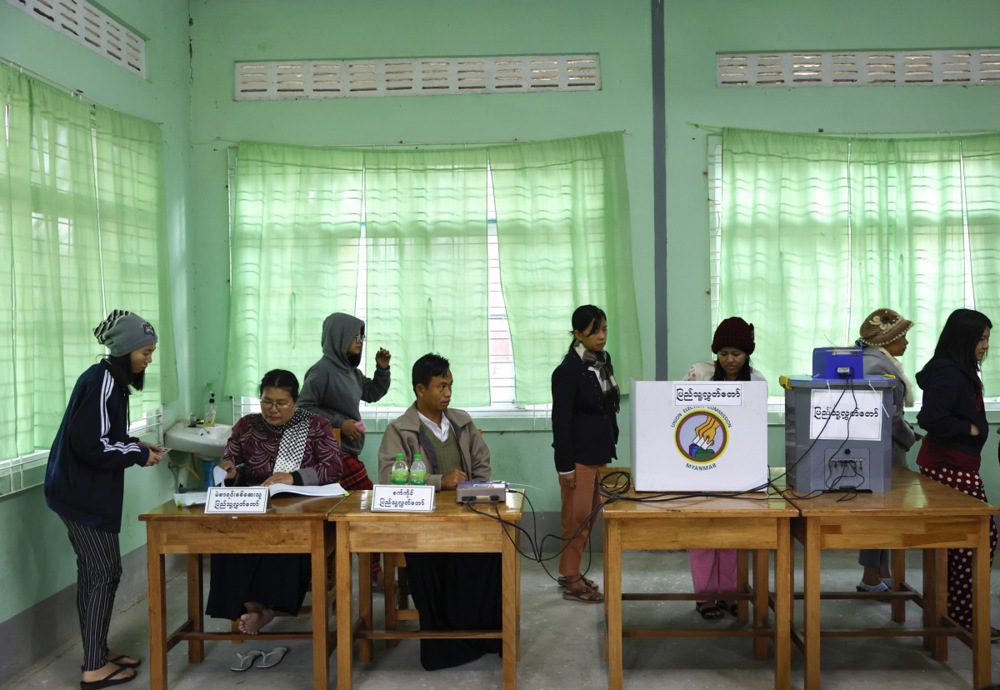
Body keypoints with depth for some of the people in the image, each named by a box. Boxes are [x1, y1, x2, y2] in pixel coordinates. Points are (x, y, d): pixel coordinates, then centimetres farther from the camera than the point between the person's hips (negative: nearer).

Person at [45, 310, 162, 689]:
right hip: (83, 491, -10)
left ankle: (97, 653, 25)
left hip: (81, 488, 10)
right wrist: (139, 454, -14)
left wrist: (136, 445, 4)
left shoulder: (107, 379, 11)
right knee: (105, 572, -2)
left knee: (92, 571, 15)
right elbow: (91, 443, -24)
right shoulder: (101, 382, -20)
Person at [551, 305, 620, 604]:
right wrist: (565, 466, -15)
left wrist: (610, 447, 12)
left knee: (590, 516, 14)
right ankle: (571, 582, 10)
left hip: (599, 453, 8)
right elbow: (561, 421, -15)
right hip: (578, 456, -8)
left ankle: (570, 572, 26)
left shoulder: (603, 361, 7)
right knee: (577, 518, -1)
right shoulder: (568, 371, -15)